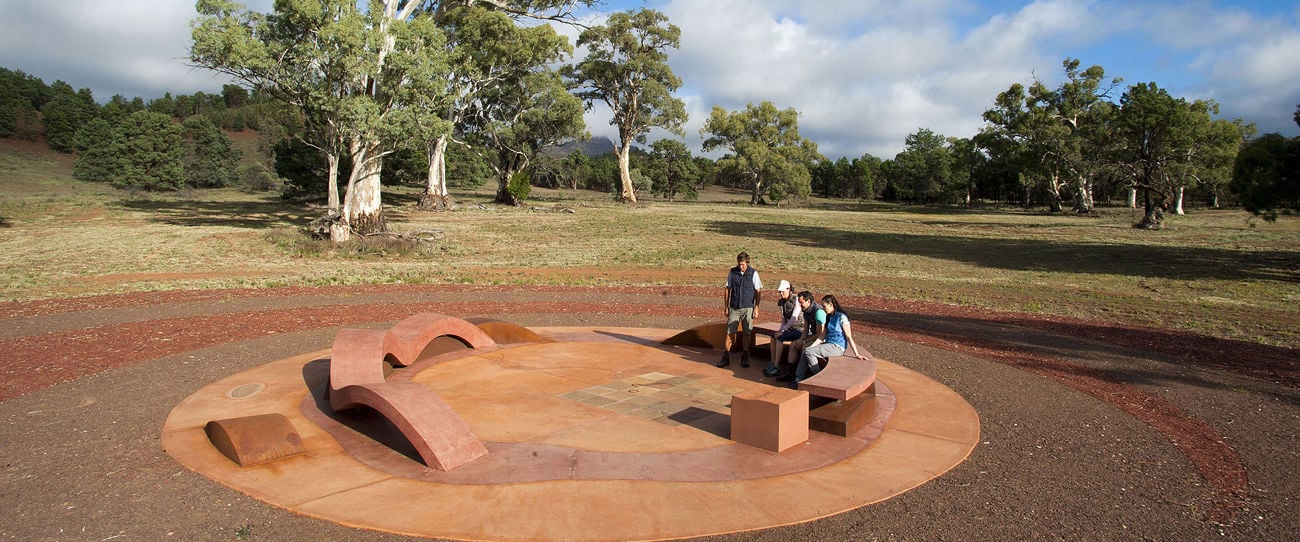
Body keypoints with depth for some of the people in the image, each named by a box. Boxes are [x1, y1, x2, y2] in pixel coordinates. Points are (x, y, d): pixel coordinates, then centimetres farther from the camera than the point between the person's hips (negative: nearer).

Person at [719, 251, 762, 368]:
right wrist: (726, 307, 6)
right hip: (734, 308, 1)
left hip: (748, 308, -1)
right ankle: (726, 357, 3)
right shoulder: (732, 272, 1)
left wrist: (756, 308, -5)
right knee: (730, 333, -3)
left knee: (747, 333, 4)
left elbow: (758, 292, 0)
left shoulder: (753, 273, -4)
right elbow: (727, 290, 8)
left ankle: (744, 358, 17)